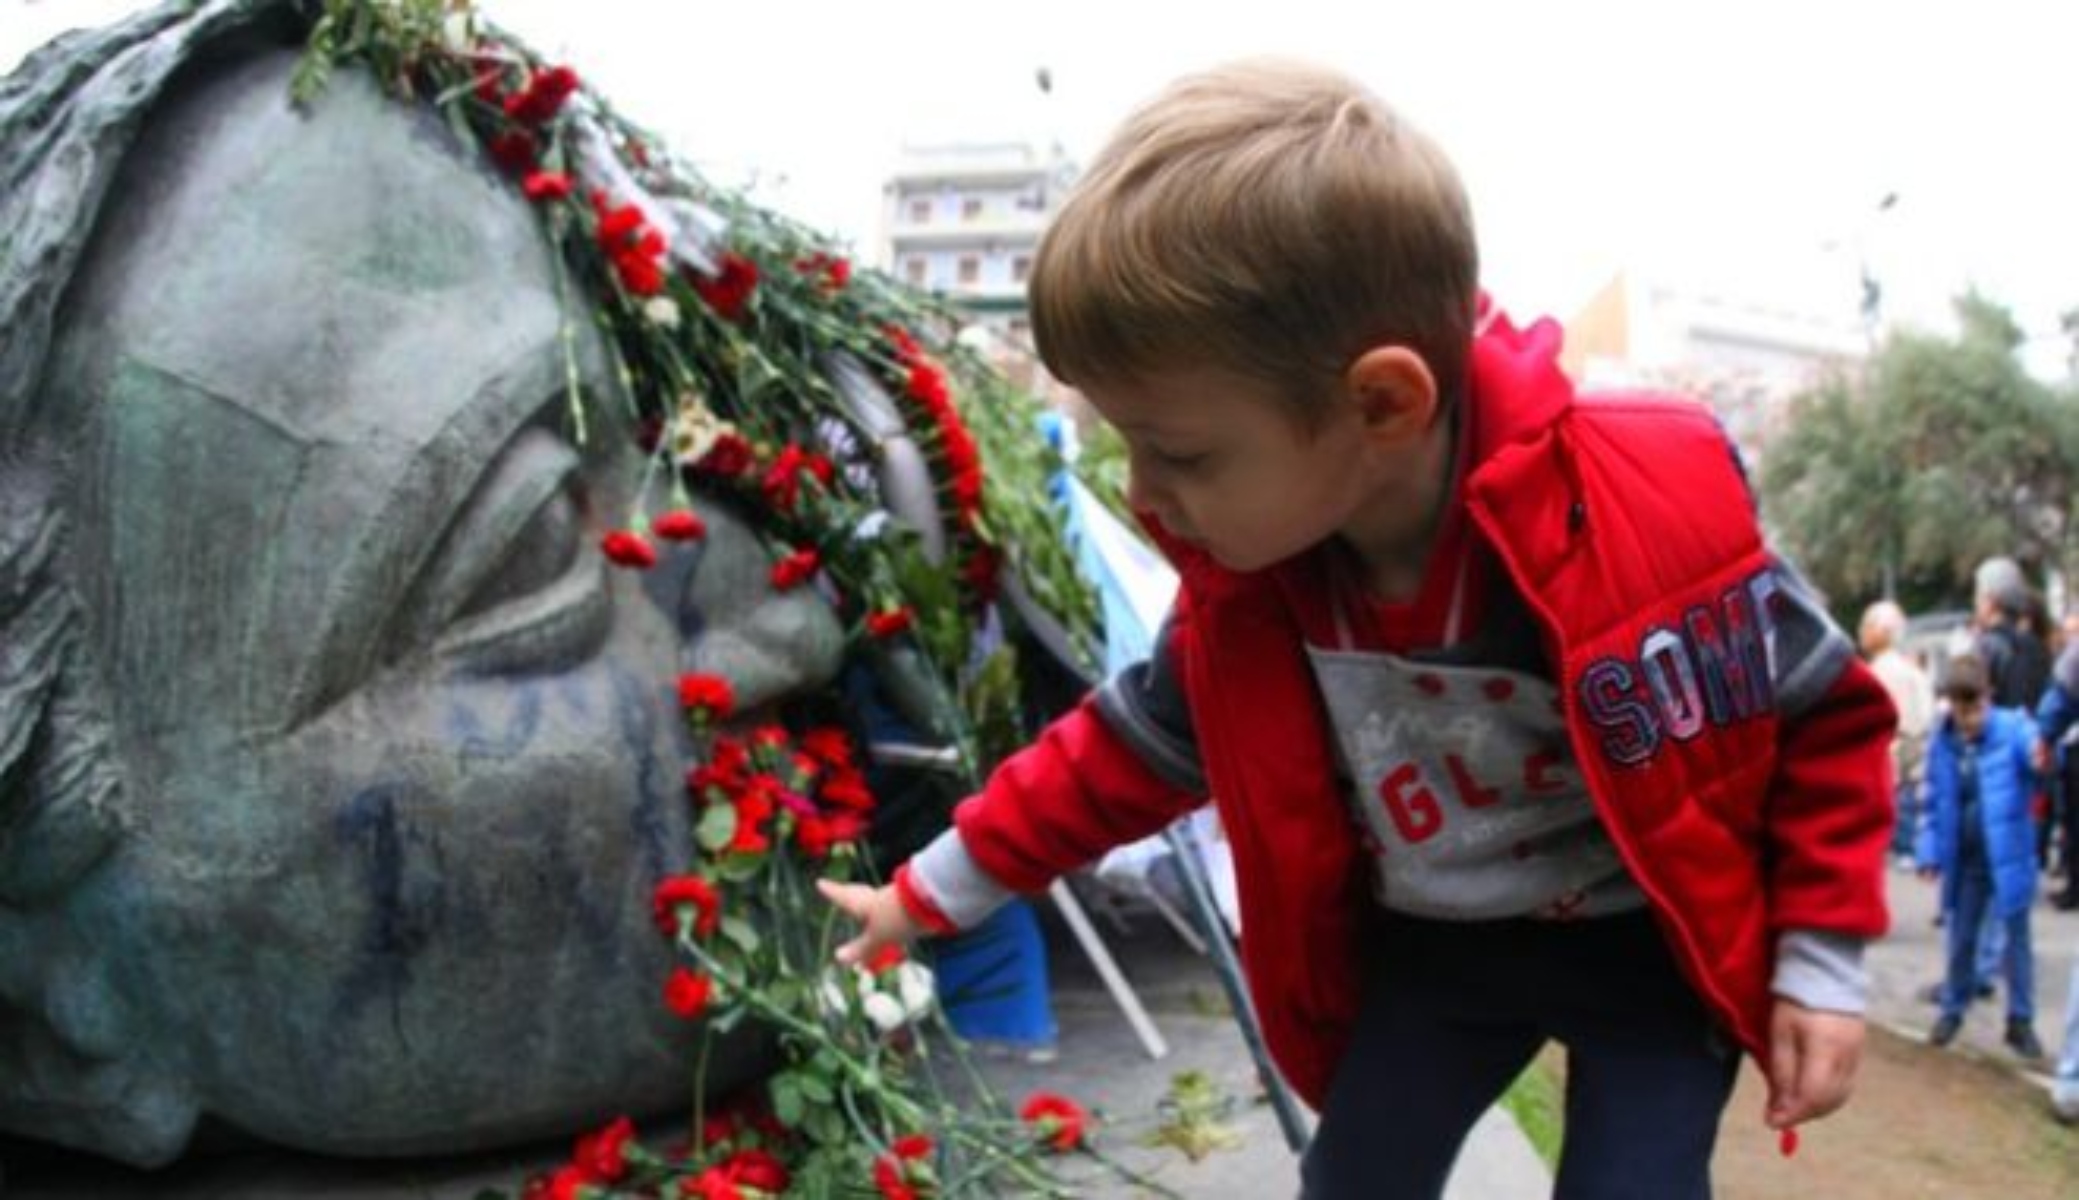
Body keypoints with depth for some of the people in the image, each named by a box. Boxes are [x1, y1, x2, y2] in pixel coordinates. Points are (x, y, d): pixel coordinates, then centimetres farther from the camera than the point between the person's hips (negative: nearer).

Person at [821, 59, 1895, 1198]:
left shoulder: (1648, 509, -30)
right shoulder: (1243, 590, -16)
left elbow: (1823, 716, -13)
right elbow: (1123, 749, 0)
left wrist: (1819, 962, -12)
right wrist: (934, 890, 4)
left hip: (1649, 941, -4)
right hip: (1427, 943, 4)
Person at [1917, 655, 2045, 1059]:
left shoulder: (2012, 729, -14)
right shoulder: (1942, 741, -4)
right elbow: (1934, 801, 4)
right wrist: (1931, 852, 2)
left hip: (2008, 856, -3)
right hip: (1964, 860, 3)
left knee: (2016, 938, 10)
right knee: (1961, 939, 17)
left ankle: (2021, 1020, 23)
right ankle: (1953, 1009, 33)